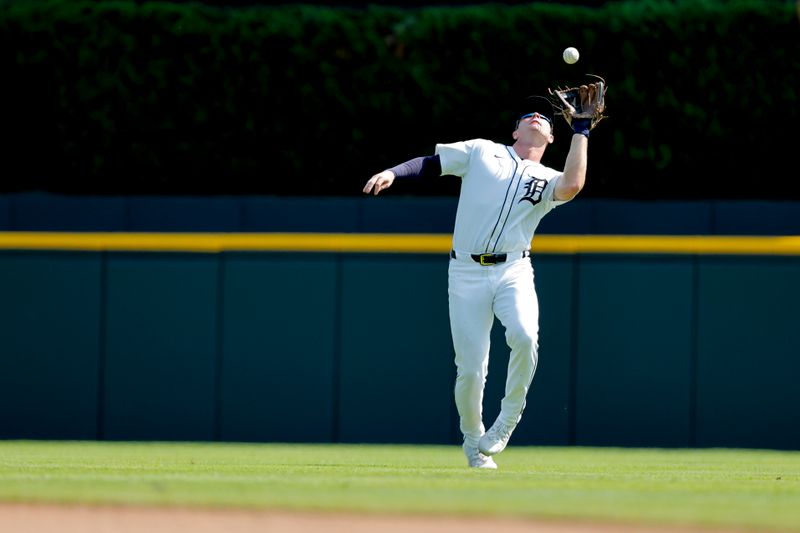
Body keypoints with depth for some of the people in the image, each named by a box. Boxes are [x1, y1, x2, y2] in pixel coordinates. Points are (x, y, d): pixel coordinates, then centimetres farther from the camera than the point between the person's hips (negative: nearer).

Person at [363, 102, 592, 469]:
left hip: (513, 272, 0)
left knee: (524, 336, -29)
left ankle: (509, 416, -7)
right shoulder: (480, 151, 12)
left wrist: (581, 132, -7)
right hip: (467, 275, 0)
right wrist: (392, 173, -11)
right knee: (470, 370, -5)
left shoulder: (547, 180, 11)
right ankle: (473, 440, 20)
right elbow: (430, 164, 7)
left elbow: (572, 185, -12)